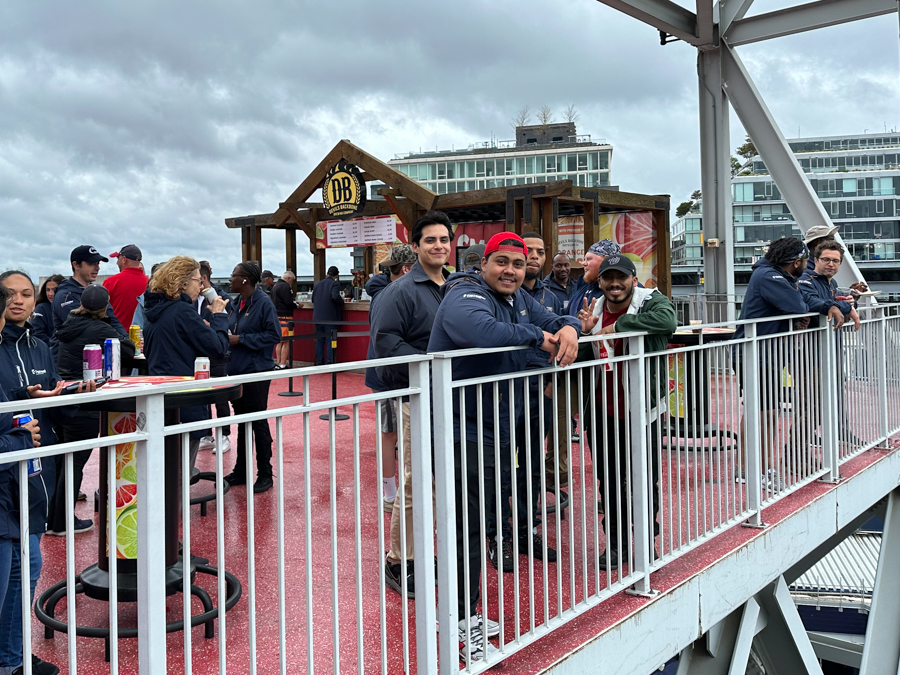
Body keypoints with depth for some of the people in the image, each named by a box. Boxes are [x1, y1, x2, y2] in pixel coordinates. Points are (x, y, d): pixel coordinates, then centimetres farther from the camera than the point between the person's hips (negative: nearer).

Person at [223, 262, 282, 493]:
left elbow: (274, 335, -18)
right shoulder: (237, 304, 12)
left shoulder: (263, 303, -13)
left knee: (258, 423, -1)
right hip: (237, 370, 8)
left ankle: (265, 474, 10)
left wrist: (241, 340, -18)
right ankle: (241, 472, 25)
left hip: (256, 372, -8)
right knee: (242, 422, 15)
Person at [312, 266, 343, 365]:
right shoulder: (335, 283, -8)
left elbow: (313, 299, 15)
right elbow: (335, 296, -23)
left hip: (318, 317, 5)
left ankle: (319, 363, 14)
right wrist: (342, 302, -6)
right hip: (330, 317, -5)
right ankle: (329, 363, -2)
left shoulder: (317, 284, 11)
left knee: (319, 341, 11)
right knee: (330, 340, -1)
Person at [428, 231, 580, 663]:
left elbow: (550, 320, 21)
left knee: (474, 523, 18)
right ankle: (461, 627, 9)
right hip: (463, 433, -10)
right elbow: (483, 331, -40)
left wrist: (567, 328, -4)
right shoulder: (466, 297, -18)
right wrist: (535, 336, -24)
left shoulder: (517, 299, 12)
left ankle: (465, 614, 32)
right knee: (466, 528, -4)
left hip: (493, 431, 10)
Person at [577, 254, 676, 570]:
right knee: (609, 480, 15)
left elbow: (667, 320, -35)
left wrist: (618, 325, -29)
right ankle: (615, 542, 31)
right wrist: (585, 331, -12)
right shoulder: (594, 309, 4)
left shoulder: (650, 300, -10)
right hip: (603, 409, 4)